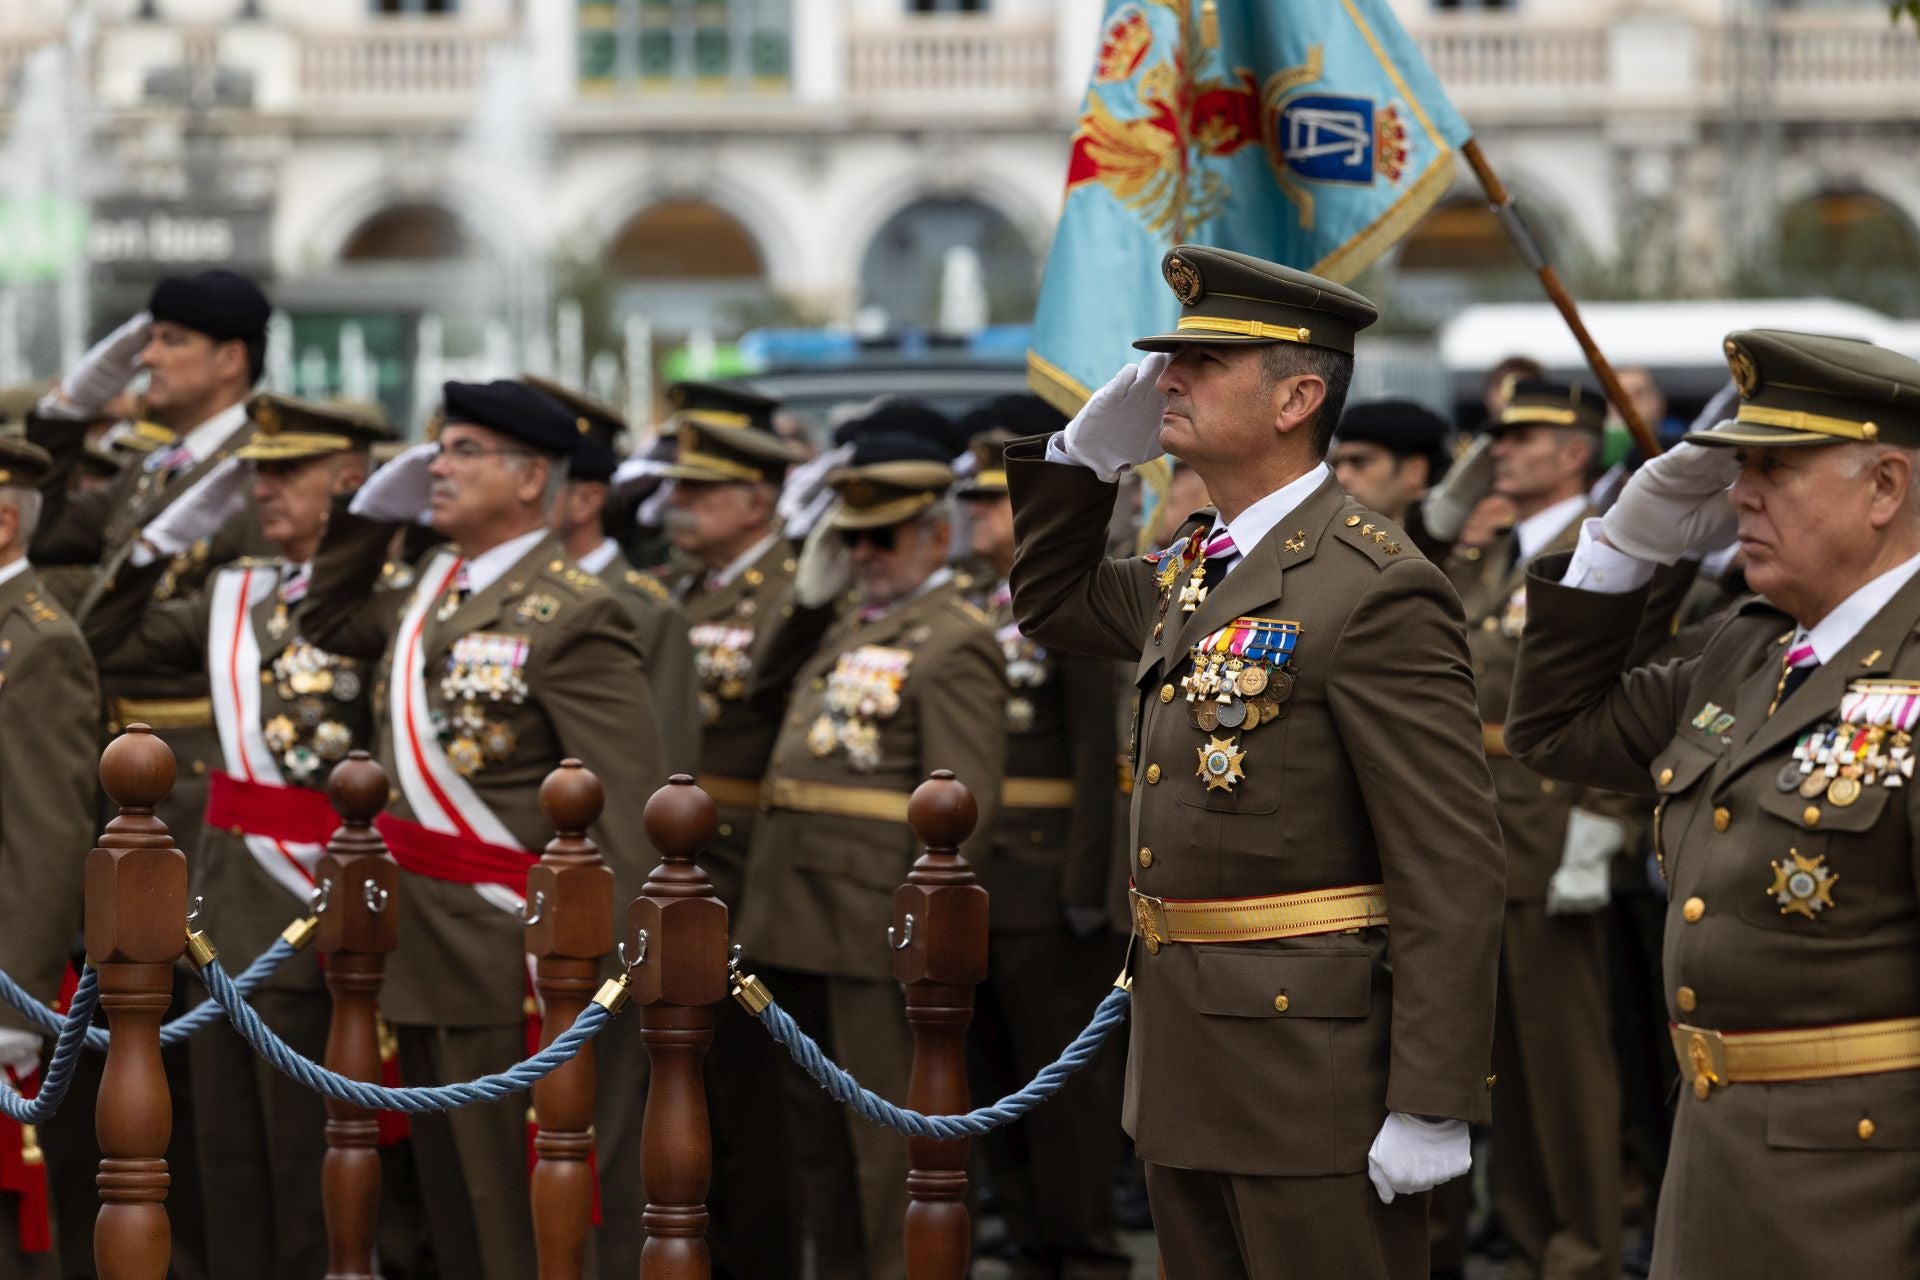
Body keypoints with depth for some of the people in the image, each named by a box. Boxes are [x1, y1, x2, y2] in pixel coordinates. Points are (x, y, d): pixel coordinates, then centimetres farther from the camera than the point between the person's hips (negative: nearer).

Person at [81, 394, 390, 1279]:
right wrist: (181, 524, 8)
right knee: (228, 1160, 14)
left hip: (309, 914, -7)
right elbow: (106, 640, 16)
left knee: (308, 1167, 2)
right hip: (221, 907, 7)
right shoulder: (235, 592, 11)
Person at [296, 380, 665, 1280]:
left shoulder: (572, 617, -14)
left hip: (521, 965, -9)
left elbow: (622, 809, -18)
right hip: (428, 964, 9)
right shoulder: (433, 591, 12)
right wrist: (376, 508, 15)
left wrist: (594, 964, -24)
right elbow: (326, 622, 30)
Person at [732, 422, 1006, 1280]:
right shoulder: (847, 629, 17)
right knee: (816, 1133, 16)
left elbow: (963, 810, -16)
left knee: (893, 1144, -2)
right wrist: (809, 597, 16)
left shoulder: (953, 644, -11)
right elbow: (763, 691, 30)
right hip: (799, 926, 9)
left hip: (880, 931, -9)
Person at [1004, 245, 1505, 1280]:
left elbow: (1450, 870, -18)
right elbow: (1052, 605, 33)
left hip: (1314, 1068, -9)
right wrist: (1088, 453, 14)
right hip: (1187, 1072, 9)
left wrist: (1433, 1107, -22)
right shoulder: (1192, 573, 12)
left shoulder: (1375, 589, -15)